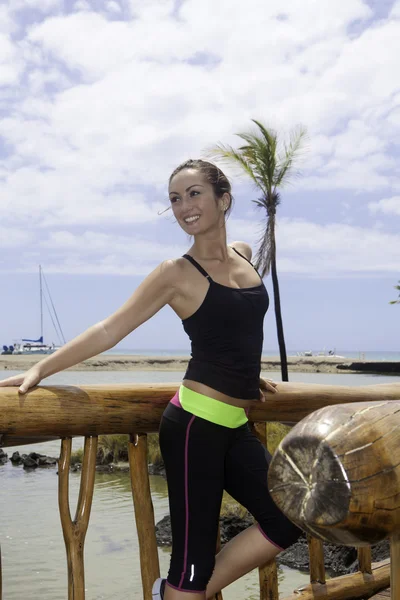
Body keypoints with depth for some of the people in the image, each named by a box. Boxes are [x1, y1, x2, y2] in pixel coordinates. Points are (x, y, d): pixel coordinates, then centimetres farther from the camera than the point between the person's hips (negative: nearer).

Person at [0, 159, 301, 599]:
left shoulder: (243, 256, 11)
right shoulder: (177, 273, -6)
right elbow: (109, 331, -6)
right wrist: (40, 370, -11)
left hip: (234, 427, 7)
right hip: (196, 425, -7)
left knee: (285, 524, 11)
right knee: (193, 555, -5)